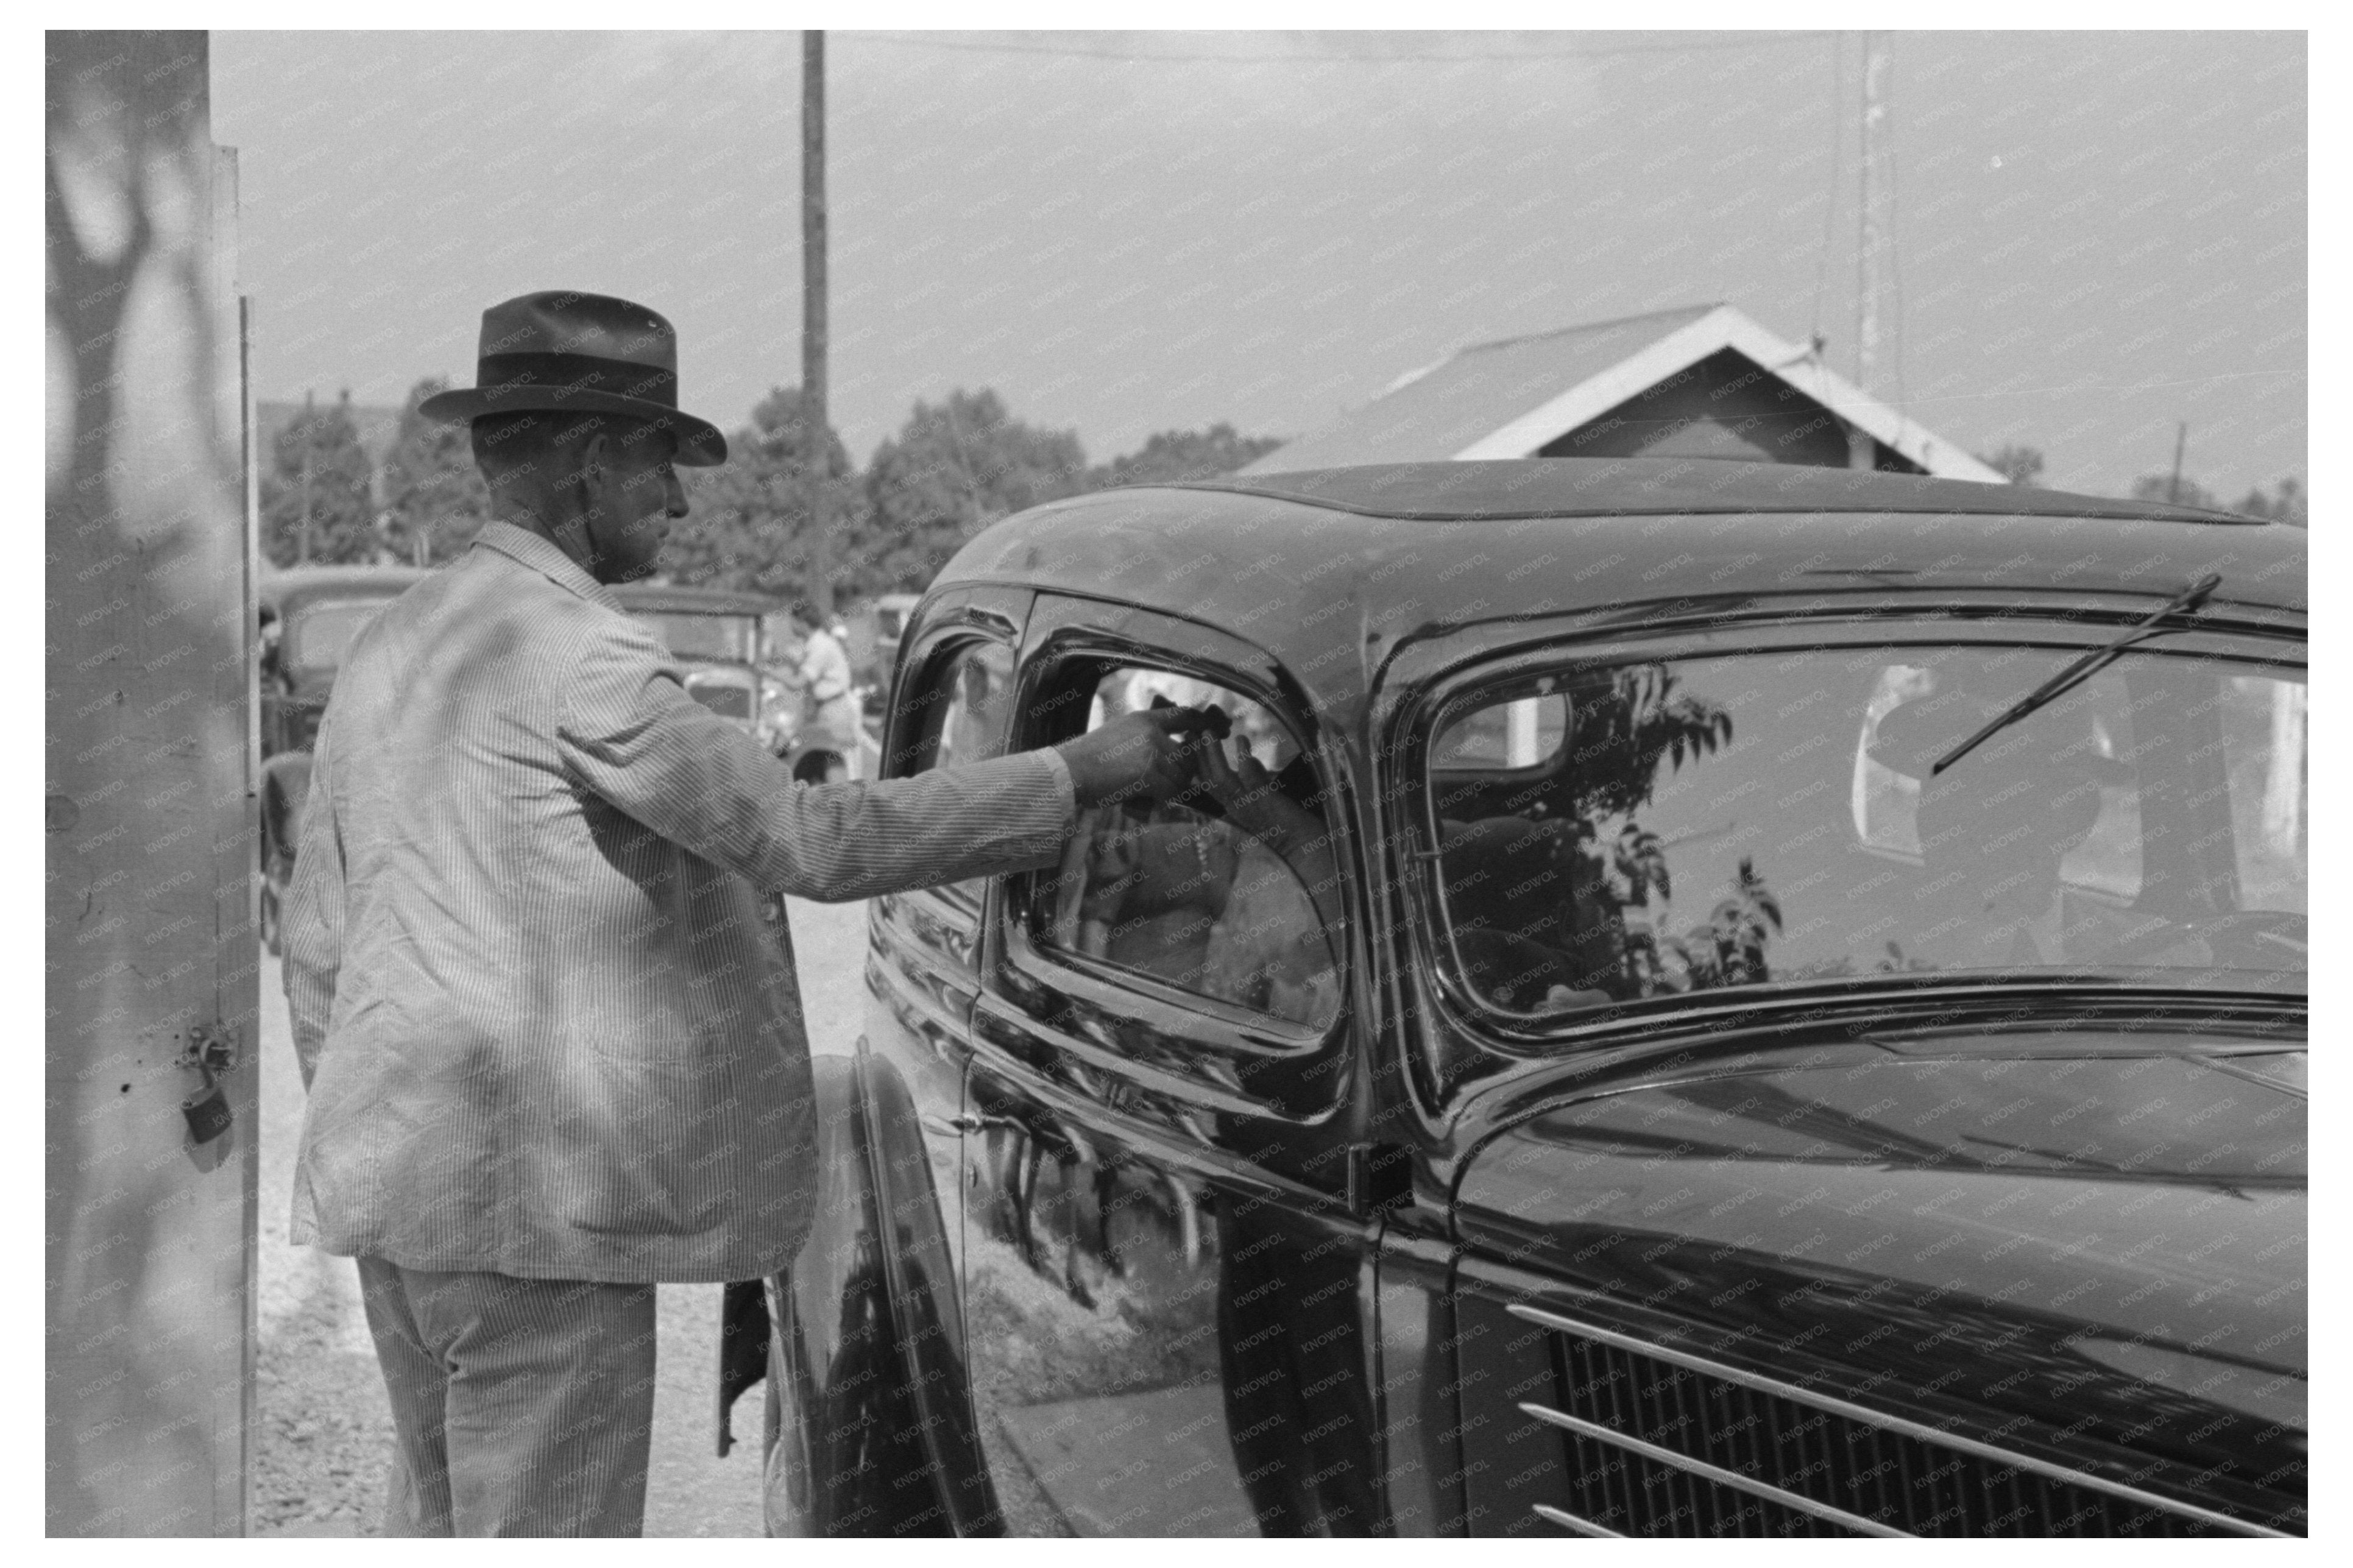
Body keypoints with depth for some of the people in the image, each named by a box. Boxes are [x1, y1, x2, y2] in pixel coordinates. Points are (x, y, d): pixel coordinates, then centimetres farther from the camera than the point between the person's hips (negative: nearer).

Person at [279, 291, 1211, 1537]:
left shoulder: (389, 646, 12)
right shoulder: (574, 654, -16)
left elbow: (317, 944, 16)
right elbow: (814, 842, -19)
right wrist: (1081, 775, -14)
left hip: (399, 1175, 9)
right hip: (531, 1199, -9)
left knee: (443, 1519, 20)